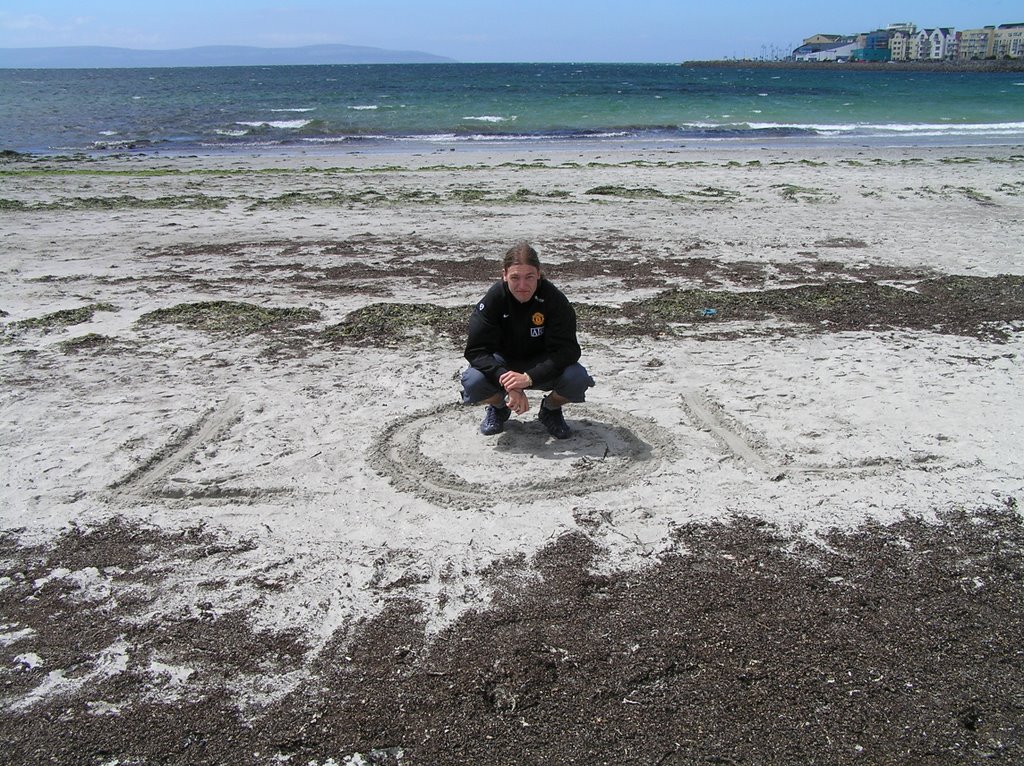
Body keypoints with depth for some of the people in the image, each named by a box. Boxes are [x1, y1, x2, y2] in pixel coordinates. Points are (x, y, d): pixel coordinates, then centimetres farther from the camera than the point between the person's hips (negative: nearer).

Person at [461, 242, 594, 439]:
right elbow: (477, 350, -23)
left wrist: (529, 377, -40)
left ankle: (551, 409, 6)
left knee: (578, 379, -30)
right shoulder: (494, 299, -21)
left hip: (541, 365, 0)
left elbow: (567, 350, -26)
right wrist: (508, 383, -38)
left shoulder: (554, 299, -23)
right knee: (472, 382, -31)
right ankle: (498, 406, 7)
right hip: (504, 362, 0)